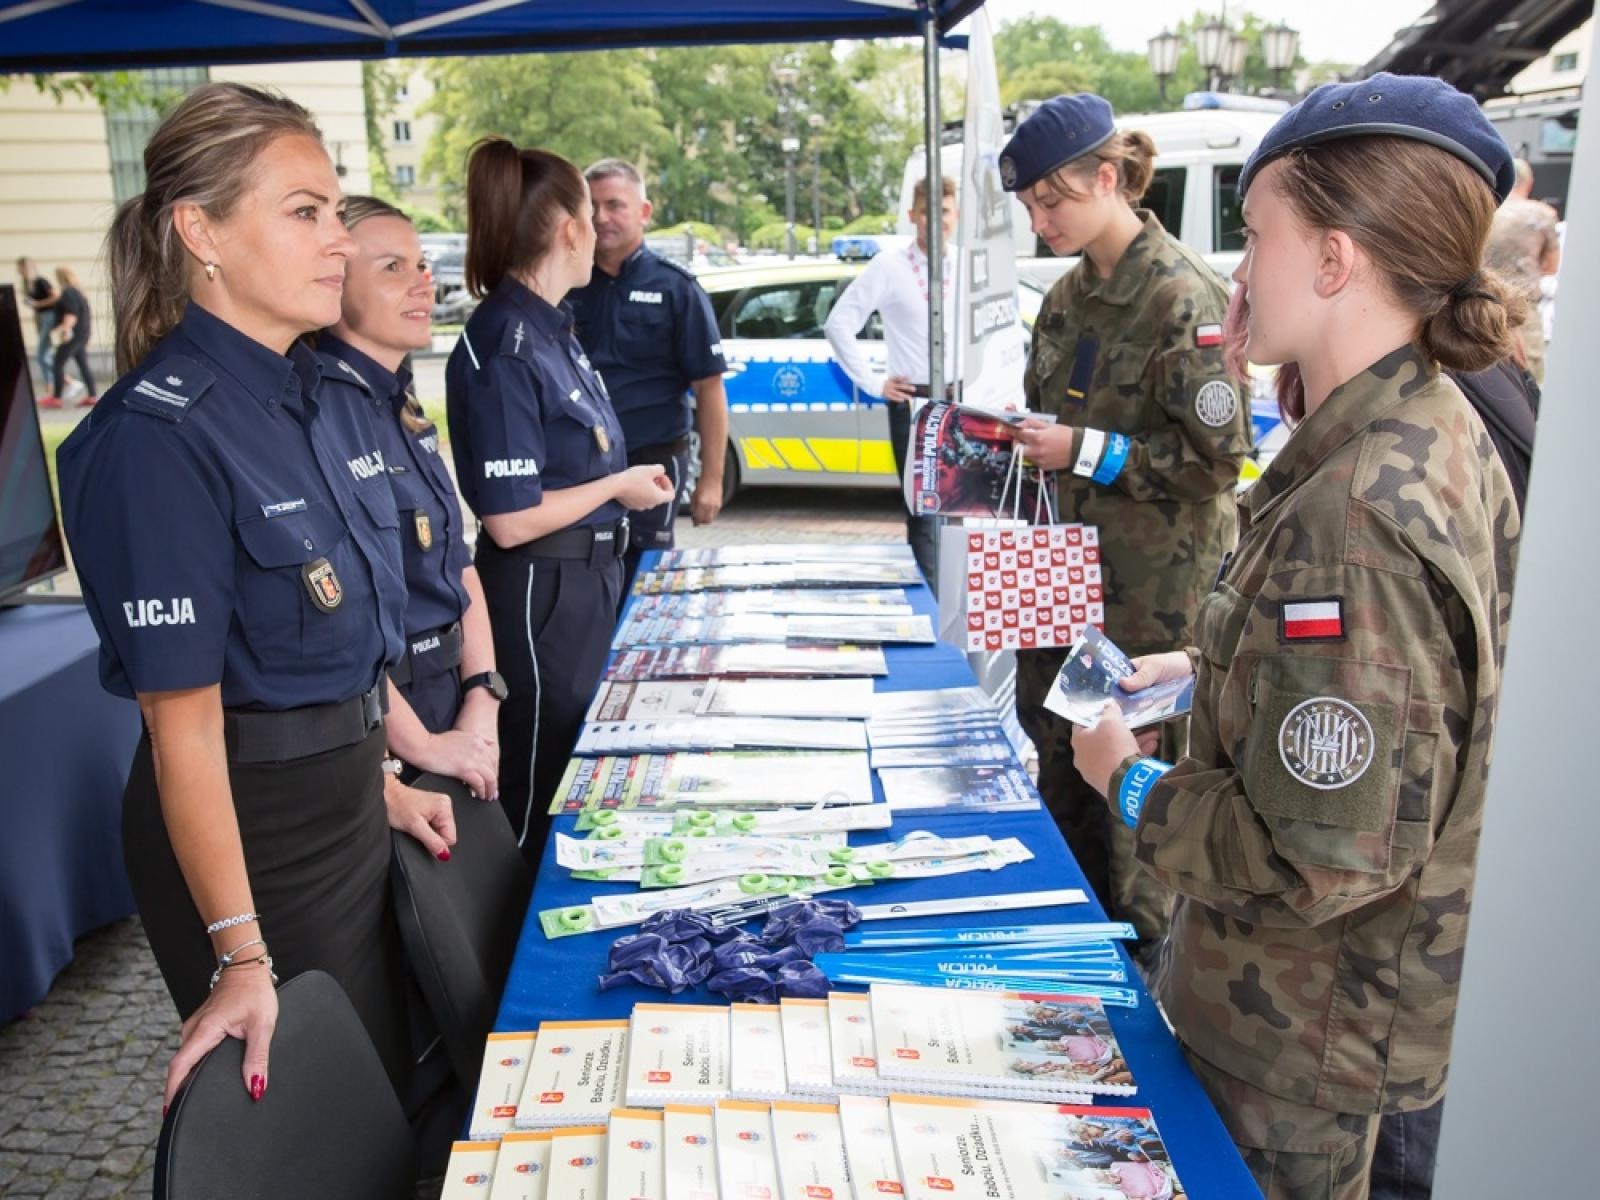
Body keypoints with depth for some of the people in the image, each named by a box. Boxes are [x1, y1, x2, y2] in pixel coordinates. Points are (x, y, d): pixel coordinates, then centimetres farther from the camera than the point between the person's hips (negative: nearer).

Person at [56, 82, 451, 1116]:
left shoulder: (337, 396, 2)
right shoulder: (157, 437, -22)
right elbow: (185, 722, -22)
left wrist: (384, 778, 15)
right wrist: (240, 956, -21)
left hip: (349, 805, 8)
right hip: (244, 828, -7)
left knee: (395, 1084, 24)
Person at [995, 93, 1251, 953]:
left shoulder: (1183, 296, -15)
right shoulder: (1071, 295, 11)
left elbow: (1220, 457, -18)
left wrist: (1086, 453, -21)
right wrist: (1013, 430, 5)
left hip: (1156, 584, -8)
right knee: (1057, 748, 17)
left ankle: (1143, 945, 25)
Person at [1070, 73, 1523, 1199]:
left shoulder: (1348, 516, -33)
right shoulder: (1443, 433, -1)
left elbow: (1323, 857, -31)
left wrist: (1133, 780, -17)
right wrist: (1204, 666, 7)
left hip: (1306, 1039, -8)